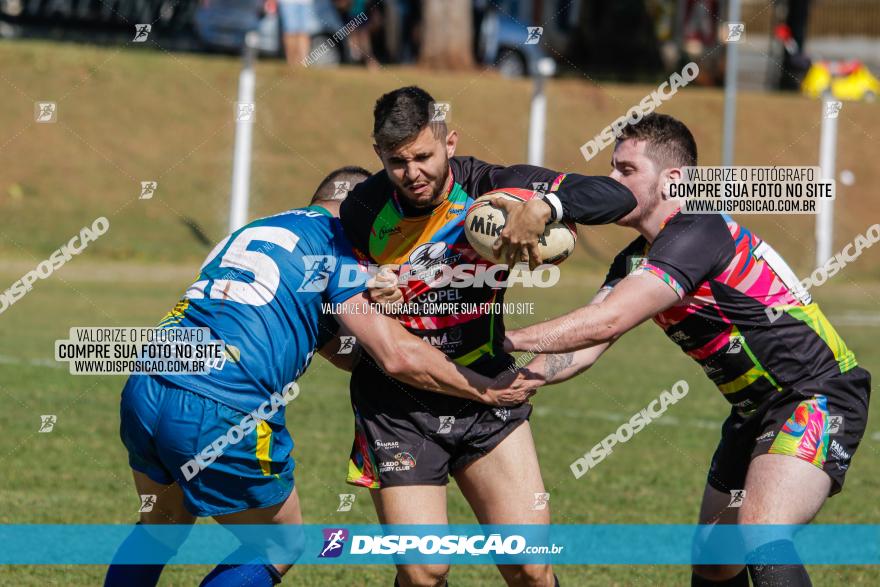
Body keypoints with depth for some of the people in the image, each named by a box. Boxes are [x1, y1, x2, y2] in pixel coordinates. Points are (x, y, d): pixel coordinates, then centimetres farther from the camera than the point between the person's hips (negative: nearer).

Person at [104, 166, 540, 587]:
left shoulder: (249, 232, 28)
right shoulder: (337, 241, 4)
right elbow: (397, 357, -5)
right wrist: (487, 391, 7)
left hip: (142, 394, 7)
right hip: (222, 414, -7)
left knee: (162, 526, 32)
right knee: (277, 550, 16)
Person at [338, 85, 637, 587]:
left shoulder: (492, 188, -12)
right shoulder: (361, 212, -9)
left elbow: (615, 198, -17)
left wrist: (543, 205, -34)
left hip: (486, 393, 1)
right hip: (396, 408, -1)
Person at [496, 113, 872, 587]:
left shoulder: (698, 234, -22)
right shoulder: (636, 260, 9)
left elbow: (605, 322, -29)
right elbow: (585, 347, 5)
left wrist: (505, 340, -24)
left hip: (818, 396, -10)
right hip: (755, 410, 11)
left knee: (759, 538, -29)